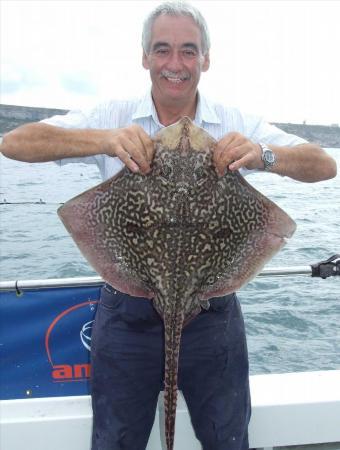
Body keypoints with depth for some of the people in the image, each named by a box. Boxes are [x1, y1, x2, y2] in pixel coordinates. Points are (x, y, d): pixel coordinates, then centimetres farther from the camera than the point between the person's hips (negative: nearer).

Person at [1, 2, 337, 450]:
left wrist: (264, 155, -30)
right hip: (128, 314, 0)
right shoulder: (114, 118, -4)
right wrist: (103, 140, -31)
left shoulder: (235, 126, -2)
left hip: (213, 315, 1)